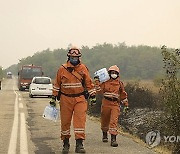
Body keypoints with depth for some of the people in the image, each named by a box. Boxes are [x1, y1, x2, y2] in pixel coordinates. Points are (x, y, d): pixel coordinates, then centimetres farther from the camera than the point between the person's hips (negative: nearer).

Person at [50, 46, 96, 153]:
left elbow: (89, 83, 9)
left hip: (80, 99, -1)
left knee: (80, 120, -11)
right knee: (65, 122, 7)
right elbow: (57, 84, 10)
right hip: (65, 99, 1)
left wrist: (93, 96, 6)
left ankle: (79, 144, -9)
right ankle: (66, 143, 21)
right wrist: (53, 98, 10)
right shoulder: (62, 69, 2)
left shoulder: (83, 68, 3)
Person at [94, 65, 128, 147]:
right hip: (106, 103, 0)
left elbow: (123, 94, 18)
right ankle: (104, 134, 37)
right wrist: (96, 81, -11)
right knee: (105, 120, 13)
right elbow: (99, 90, -5)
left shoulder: (119, 83, 10)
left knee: (114, 121, -13)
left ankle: (113, 139, -17)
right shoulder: (105, 81, 5)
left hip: (115, 104, 0)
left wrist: (126, 105, 19)